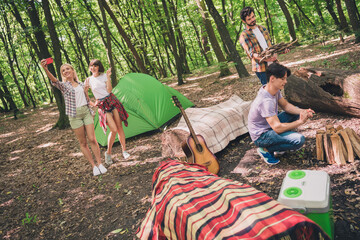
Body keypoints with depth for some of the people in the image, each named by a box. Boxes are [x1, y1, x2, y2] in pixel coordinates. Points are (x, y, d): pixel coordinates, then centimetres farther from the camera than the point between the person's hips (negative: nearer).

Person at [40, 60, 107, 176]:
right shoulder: (63, 85, -2)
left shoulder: (81, 84, 11)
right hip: (74, 115, -3)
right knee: (83, 142, 2)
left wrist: (91, 111, 21)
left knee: (92, 139, -1)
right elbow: (54, 80, -24)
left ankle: (100, 164, 10)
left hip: (86, 112, 3)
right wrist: (46, 69, -42)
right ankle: (94, 166, 12)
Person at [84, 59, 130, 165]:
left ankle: (124, 150, 16)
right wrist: (92, 103, -1)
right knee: (113, 130, -12)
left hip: (112, 101, 2)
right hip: (102, 106, -1)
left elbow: (109, 90, -10)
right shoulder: (89, 80, 2)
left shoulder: (104, 76, 2)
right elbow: (84, 93, 9)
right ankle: (108, 153, 7)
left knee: (119, 128, 2)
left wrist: (108, 77, -13)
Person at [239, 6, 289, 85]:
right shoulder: (244, 36, -6)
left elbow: (270, 46, 20)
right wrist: (265, 58, -32)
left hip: (273, 65, 6)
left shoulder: (263, 29, 15)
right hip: (261, 68, -6)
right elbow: (251, 53, -16)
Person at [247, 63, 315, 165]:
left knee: (296, 112, 10)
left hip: (270, 125, 10)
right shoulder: (266, 101, -33)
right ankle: (266, 149, -6)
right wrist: (300, 122, -22)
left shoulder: (274, 89, -3)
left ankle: (283, 139, 14)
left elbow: (285, 105, 9)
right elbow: (277, 128, -32)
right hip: (261, 136, -10)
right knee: (299, 140, -23)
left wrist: (302, 111, -9)